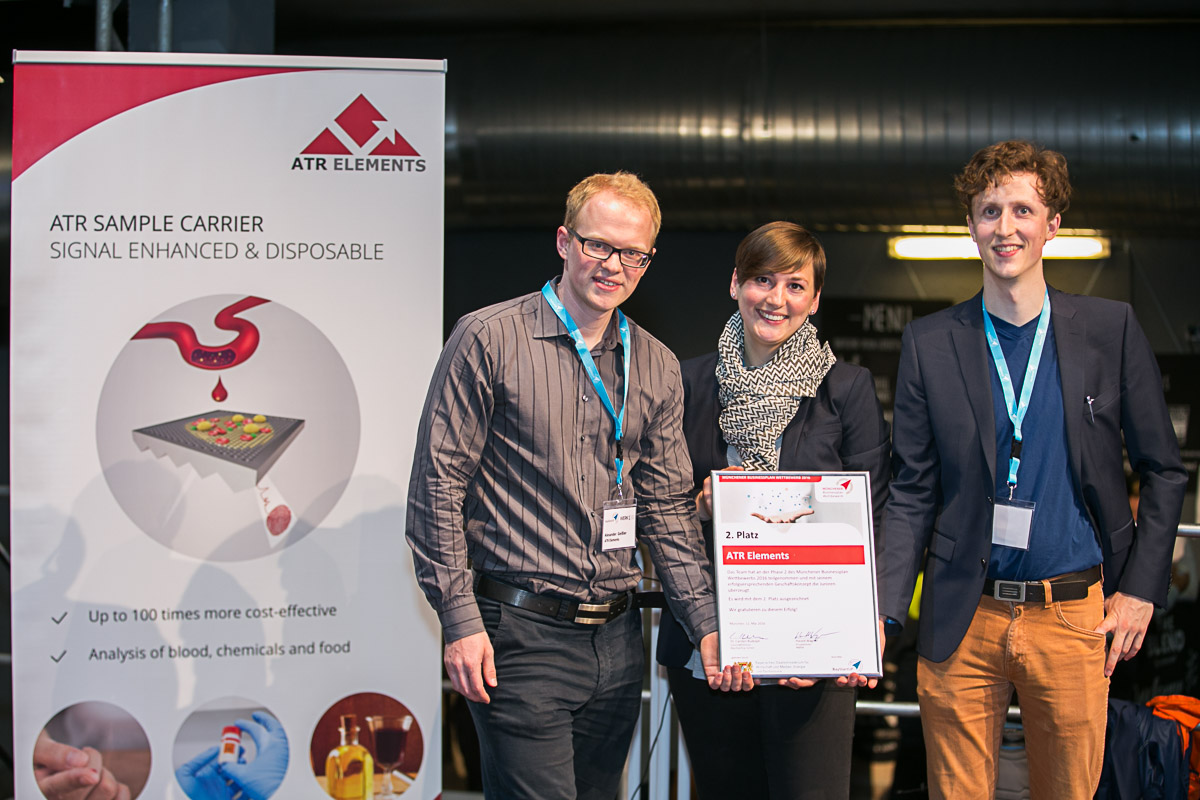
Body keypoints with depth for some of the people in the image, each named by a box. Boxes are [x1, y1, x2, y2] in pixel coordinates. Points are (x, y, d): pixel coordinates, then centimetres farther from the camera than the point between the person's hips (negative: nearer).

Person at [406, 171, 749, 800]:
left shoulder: (656, 367, 12)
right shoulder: (488, 340, -4)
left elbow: (668, 508, 13)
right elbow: (437, 487, -6)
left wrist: (705, 623, 1)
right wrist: (461, 619, -11)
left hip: (617, 639, 6)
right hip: (520, 635, -5)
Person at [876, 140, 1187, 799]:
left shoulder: (1111, 329, 2)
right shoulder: (930, 342, 3)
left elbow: (1163, 471, 7)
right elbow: (911, 493, 4)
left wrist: (1141, 589, 0)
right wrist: (882, 612, -5)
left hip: (1074, 617, 0)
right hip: (962, 620, 0)